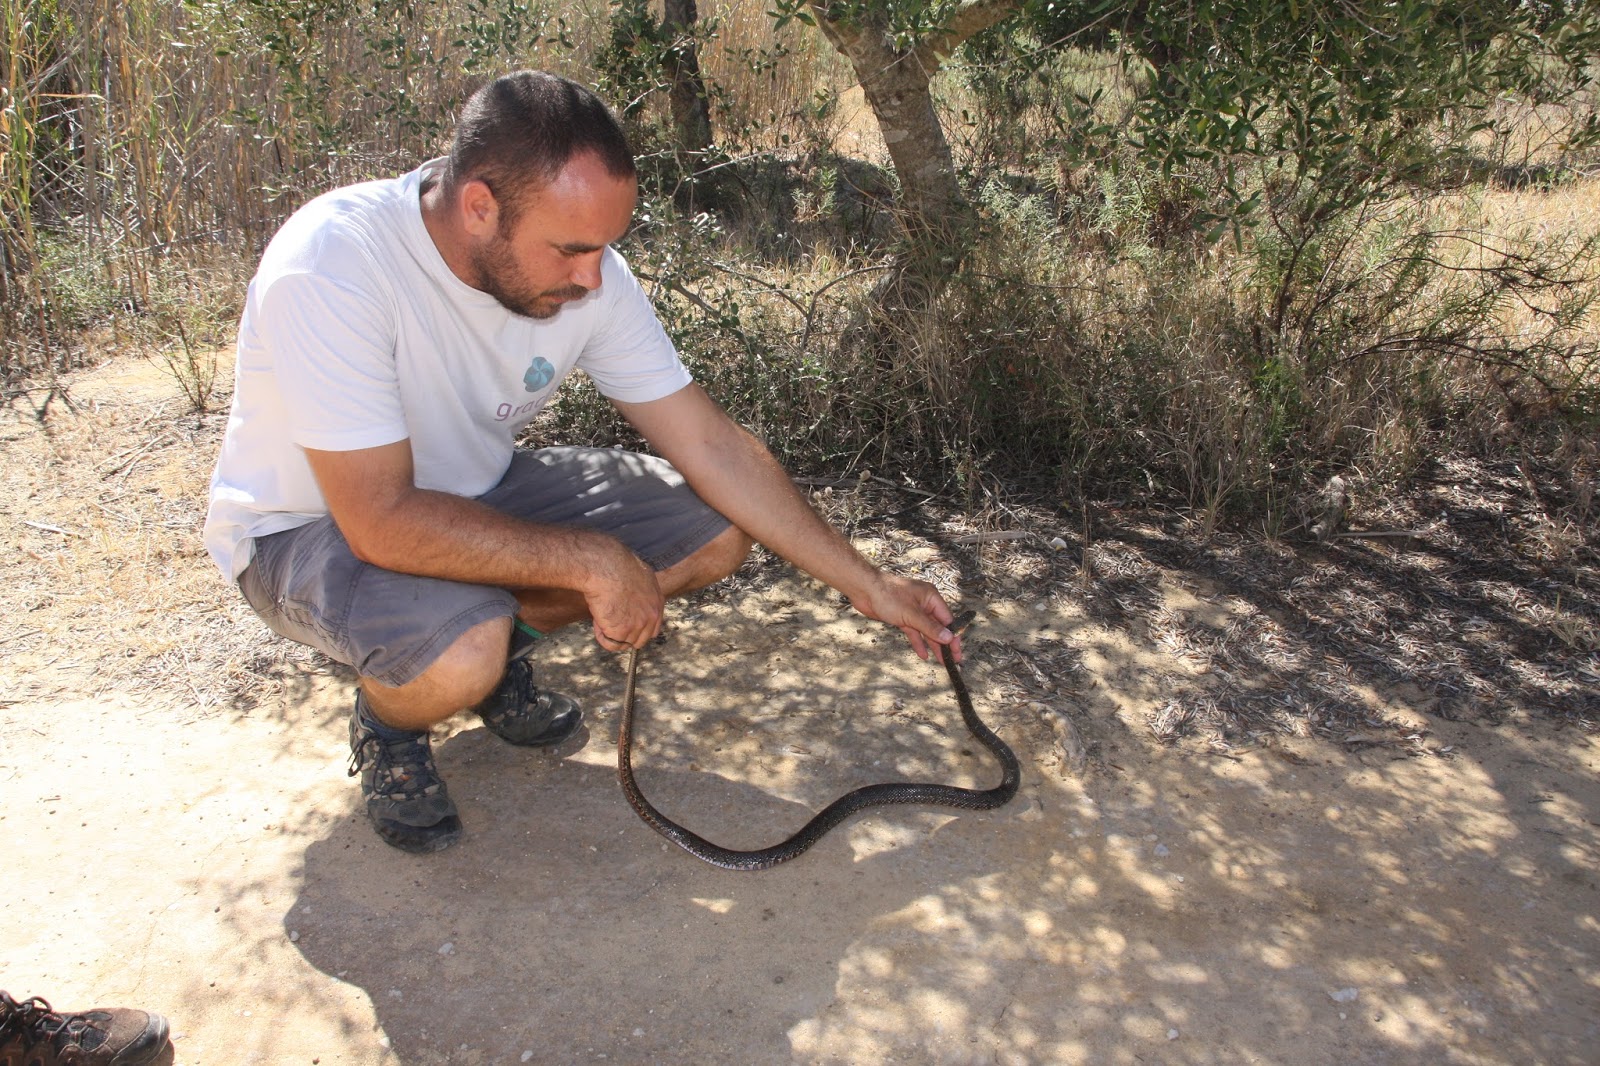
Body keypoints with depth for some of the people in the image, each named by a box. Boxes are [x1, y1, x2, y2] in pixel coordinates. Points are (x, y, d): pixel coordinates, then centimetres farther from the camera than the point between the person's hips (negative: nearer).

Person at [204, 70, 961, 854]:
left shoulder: (589, 275, -17)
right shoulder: (330, 267, -34)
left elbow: (711, 445, -12)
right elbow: (382, 522, -36)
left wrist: (867, 585, -12)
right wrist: (592, 560, -31)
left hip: (476, 489, 6)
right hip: (310, 527, -5)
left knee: (716, 532, -8)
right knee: (464, 654, -37)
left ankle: (499, 651, 12)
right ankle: (386, 725, 1)